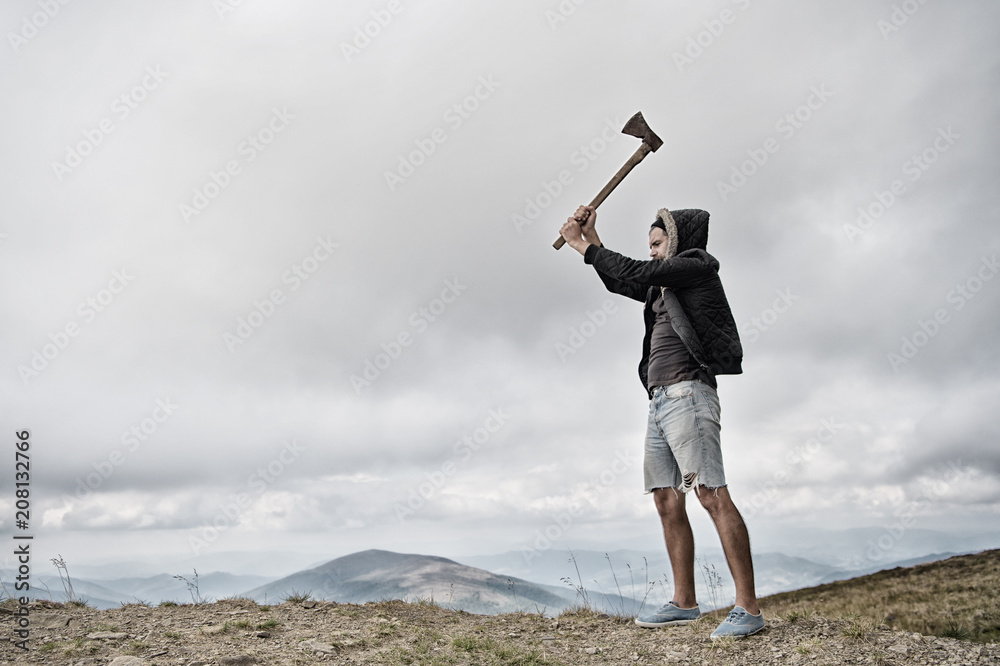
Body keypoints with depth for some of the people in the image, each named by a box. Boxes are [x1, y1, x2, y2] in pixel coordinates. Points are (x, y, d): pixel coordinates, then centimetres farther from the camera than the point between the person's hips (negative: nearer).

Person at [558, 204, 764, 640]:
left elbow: (634, 274, -8)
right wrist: (591, 238, 25)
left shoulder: (698, 266, 1)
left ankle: (747, 608, -13)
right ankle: (684, 603, 11)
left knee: (712, 495, -14)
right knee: (667, 502, 6)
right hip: (660, 400, 9)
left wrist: (581, 244, 1)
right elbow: (620, 281, 33)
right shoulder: (664, 287, 25)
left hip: (687, 394, -9)